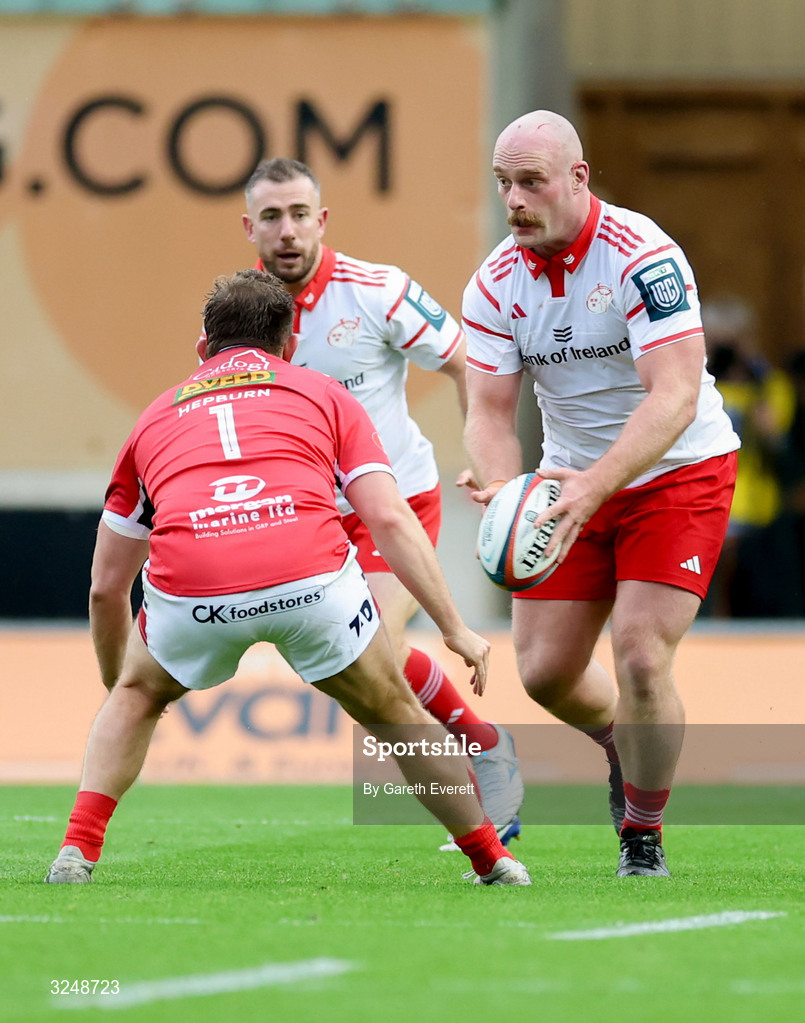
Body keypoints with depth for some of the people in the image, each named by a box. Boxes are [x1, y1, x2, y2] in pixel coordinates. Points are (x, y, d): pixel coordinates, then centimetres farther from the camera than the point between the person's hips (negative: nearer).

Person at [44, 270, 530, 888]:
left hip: (189, 585, 1)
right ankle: (494, 861, 28)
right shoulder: (323, 394, 28)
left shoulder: (157, 416, 33)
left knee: (138, 696, 33)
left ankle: (77, 852, 19)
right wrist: (454, 628, 13)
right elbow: (390, 519, 11)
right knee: (392, 711, 25)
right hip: (311, 575, -1)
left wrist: (115, 685, 51)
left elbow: (106, 587, 37)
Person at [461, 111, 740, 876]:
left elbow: (674, 397, -32)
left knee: (640, 657, -18)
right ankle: (622, 743, 38)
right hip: (574, 487, 5)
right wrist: (501, 486, -32)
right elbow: (490, 411, -9)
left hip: (677, 475, -5)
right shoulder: (495, 285, -8)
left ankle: (643, 835, 4)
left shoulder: (643, 257, -25)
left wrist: (595, 486, -44)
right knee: (544, 670, 3)